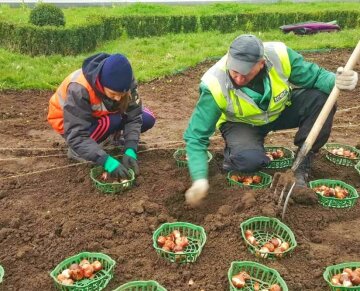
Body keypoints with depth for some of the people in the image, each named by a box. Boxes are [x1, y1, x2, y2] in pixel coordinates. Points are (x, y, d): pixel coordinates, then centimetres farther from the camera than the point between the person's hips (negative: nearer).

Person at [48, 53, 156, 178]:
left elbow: (134, 116, -21)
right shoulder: (79, 89, -39)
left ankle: (114, 136, 9)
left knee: (147, 119, -14)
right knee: (112, 122, -34)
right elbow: (77, 136, -41)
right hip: (69, 120, -4)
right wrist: (107, 161, -49)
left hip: (102, 114, 5)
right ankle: (77, 150, -11)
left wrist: (130, 150, -36)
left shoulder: (125, 82, -25)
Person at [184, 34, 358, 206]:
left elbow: (315, 76, -15)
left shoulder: (279, 55, -28)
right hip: (242, 124, -3)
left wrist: (335, 81, -39)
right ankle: (233, 154, 4)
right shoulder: (215, 86, -33)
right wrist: (200, 179, -40)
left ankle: (302, 165, -8)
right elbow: (196, 137, -29)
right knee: (249, 159, -35)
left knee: (321, 98, -23)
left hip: (280, 111, 4)